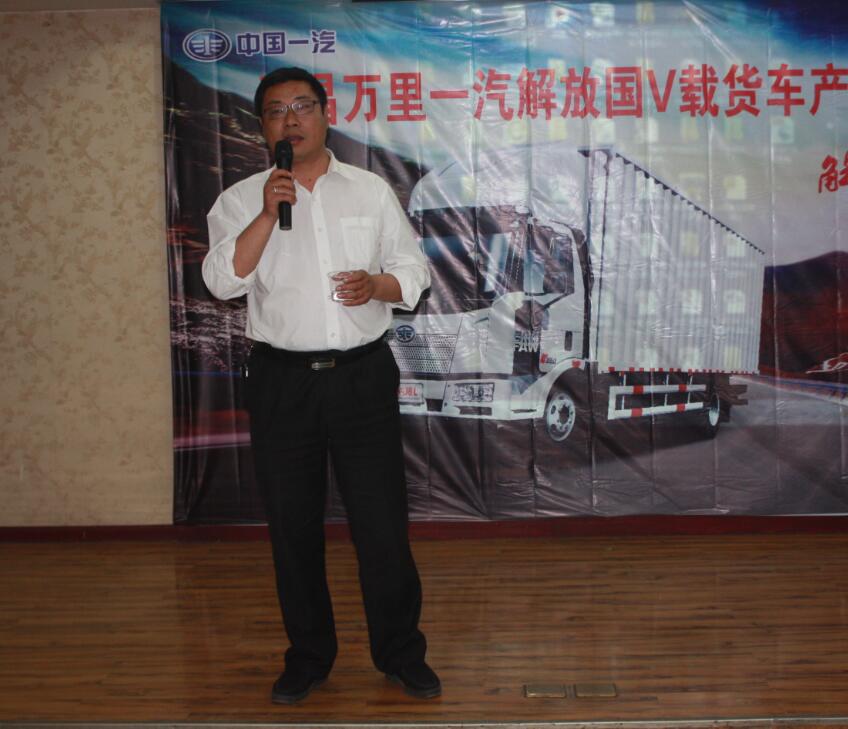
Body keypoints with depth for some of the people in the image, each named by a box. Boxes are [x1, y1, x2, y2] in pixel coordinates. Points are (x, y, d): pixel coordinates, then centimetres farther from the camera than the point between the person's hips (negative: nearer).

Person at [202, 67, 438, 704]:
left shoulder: (371, 191, 9)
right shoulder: (242, 199, 5)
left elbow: (413, 270, 11)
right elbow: (223, 280, -9)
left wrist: (377, 284, -10)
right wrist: (269, 212, -17)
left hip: (364, 375, 0)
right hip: (282, 381, 0)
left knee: (382, 523, 3)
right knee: (293, 527, 9)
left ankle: (401, 654, 21)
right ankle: (308, 657, 27)